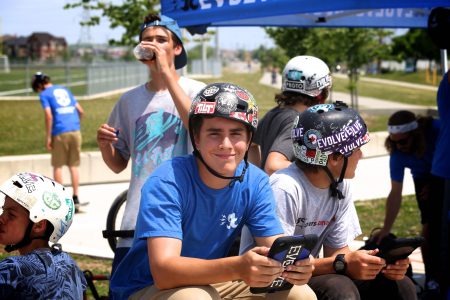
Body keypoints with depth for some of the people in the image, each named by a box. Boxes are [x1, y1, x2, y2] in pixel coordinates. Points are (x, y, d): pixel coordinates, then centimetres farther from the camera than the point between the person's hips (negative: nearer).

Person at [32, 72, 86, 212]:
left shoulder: (44, 94, 2)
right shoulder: (64, 90, 19)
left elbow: (49, 116, -10)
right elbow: (81, 111, 16)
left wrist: (48, 137, -6)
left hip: (60, 133, -5)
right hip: (75, 131, 5)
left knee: (58, 166, 6)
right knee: (74, 165, 10)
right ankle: (75, 199, 9)